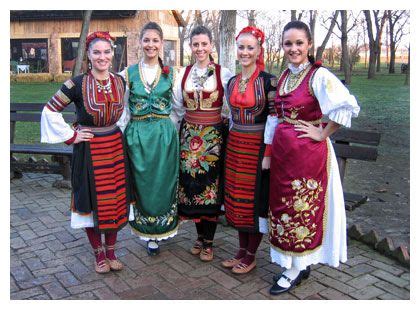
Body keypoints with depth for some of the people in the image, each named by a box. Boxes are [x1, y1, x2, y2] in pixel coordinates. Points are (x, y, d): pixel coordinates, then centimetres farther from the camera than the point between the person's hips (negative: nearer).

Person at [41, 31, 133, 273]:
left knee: (116, 201, 10)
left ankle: (111, 250, 28)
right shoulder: (77, 84, -11)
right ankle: (99, 253, 25)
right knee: (92, 203, 6)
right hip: (89, 151, -4)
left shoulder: (119, 82, 2)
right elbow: (50, 111, -7)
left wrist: (119, 130, 10)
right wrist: (70, 136, -7)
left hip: (115, 148, 4)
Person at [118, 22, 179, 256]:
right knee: (142, 185, 8)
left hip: (165, 135, 0)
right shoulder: (130, 72, 4)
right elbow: (124, 109, 6)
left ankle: (161, 231, 27)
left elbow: (177, 107, 6)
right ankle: (148, 233, 28)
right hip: (137, 137, 1)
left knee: (162, 184, 7)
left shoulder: (171, 73, 3)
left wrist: (172, 133, 2)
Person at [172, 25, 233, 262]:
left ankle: (208, 242, 13)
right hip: (189, 135, 3)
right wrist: (181, 131, 11)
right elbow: (177, 107, 14)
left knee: (211, 185, 0)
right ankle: (200, 236, 24)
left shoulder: (223, 73, -2)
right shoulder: (183, 73, 8)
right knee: (191, 183, 6)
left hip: (214, 136, -3)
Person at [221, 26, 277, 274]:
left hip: (257, 147, -6)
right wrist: (229, 143, 14)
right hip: (234, 146, 6)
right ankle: (242, 250, 27)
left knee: (255, 199, 4)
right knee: (237, 197, 12)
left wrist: (268, 153, -15)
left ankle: (251, 256, 18)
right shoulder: (232, 82, 9)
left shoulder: (268, 80, -9)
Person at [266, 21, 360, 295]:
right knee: (283, 205, 15)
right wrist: (270, 149, 13)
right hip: (282, 149, 8)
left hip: (308, 152, -7)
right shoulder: (285, 76, 9)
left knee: (303, 208, 5)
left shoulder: (319, 76, -14)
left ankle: (297, 269, 23)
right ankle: (297, 263, 33)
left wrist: (323, 134, -16)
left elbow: (348, 106, -25)